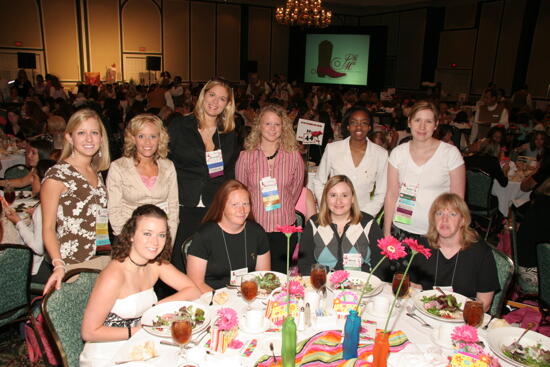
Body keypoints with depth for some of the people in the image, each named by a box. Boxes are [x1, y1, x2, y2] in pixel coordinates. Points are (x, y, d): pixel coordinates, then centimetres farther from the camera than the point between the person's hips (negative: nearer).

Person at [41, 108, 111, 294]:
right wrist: (59, 265, -22)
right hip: (72, 266, -5)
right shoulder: (56, 175, -10)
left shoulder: (97, 173, 9)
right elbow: (48, 228, -9)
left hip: (101, 259, 6)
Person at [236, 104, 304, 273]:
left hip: (284, 227, 1)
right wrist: (253, 209, 11)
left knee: (280, 275, 10)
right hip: (254, 227, 0)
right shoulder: (246, 157, -4)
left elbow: (296, 189, 10)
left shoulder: (294, 156, -2)